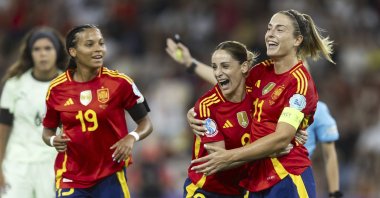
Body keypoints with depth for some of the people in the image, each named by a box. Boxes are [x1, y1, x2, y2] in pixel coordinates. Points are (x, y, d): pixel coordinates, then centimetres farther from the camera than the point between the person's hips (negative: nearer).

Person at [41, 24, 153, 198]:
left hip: (110, 176, -1)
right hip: (71, 179, 1)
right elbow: (48, 131, 12)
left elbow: (145, 123, 2)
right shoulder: (57, 88, -2)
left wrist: (132, 137, -19)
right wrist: (53, 141, -11)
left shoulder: (120, 83, -7)